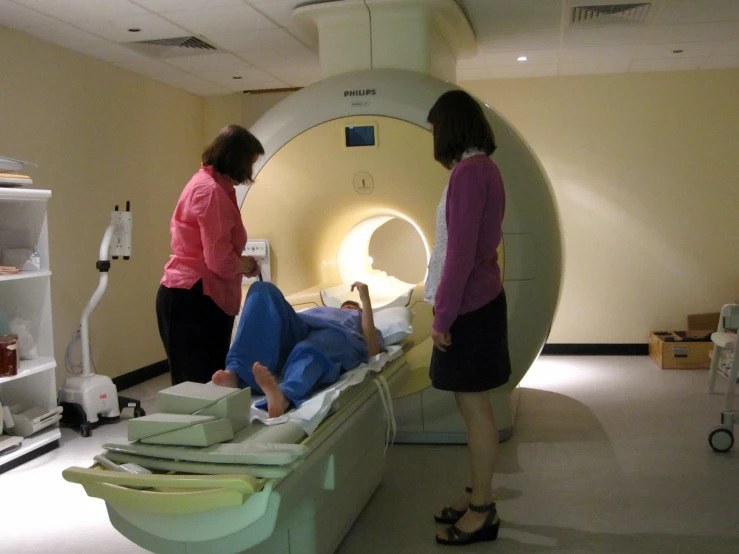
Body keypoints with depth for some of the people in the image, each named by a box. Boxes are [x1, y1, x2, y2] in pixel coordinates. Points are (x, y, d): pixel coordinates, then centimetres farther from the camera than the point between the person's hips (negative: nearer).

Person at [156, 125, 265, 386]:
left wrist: (241, 263, 6)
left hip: (189, 294, 10)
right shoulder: (212, 191, -16)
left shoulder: (206, 183, 16)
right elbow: (219, 260, -20)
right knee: (200, 383, -5)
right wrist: (246, 264, -1)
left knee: (200, 381, 12)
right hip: (195, 298, -10)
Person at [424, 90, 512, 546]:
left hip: (468, 307, -10)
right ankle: (478, 496, 26)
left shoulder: (468, 171, -16)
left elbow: (460, 252, -21)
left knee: (474, 406, -1)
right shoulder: (484, 168, 13)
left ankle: (482, 511, 10)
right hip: (480, 301, 10)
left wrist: (443, 316, -16)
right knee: (474, 405, 15)